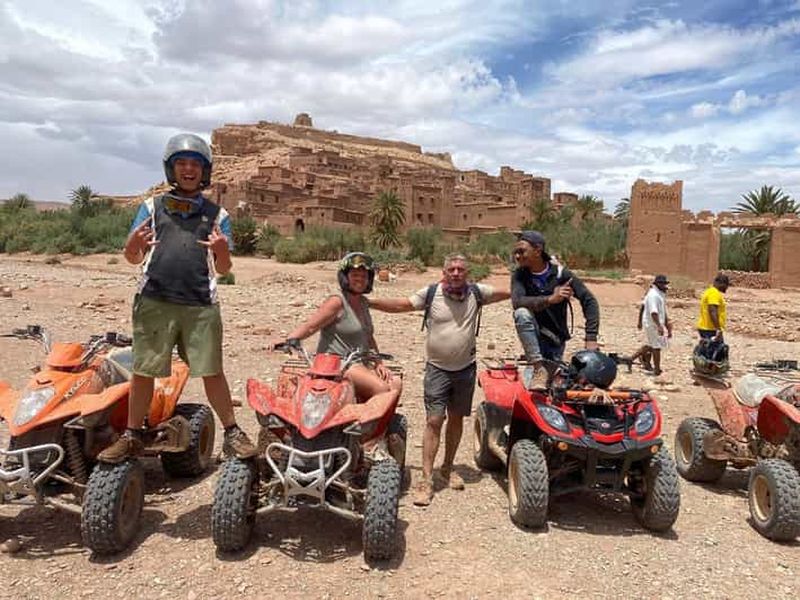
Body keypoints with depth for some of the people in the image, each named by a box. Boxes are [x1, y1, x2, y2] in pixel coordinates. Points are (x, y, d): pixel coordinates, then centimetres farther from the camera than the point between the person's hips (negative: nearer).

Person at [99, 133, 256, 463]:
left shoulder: (216, 214, 13)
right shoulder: (152, 207, 13)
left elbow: (223, 269, 10)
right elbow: (132, 259, 12)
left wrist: (222, 250, -12)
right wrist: (133, 244, -11)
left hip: (201, 305, 0)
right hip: (154, 302, 1)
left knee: (212, 372, 0)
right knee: (143, 371, 5)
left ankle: (232, 434, 13)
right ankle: (132, 436, 21)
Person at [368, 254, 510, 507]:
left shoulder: (477, 292, -4)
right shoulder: (430, 293, -9)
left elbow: (507, 293, 7)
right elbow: (400, 305, -5)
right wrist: (367, 301, -14)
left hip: (466, 368, 3)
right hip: (437, 368, -2)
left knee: (456, 418, 15)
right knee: (434, 421, -7)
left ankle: (448, 467, 34)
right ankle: (426, 480, 0)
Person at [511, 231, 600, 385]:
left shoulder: (560, 273, -11)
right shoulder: (519, 275, -9)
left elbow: (589, 300, -11)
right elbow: (517, 301, -27)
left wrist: (591, 338, -19)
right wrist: (550, 299, -41)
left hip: (555, 339, 0)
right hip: (534, 335, 1)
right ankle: (538, 369, -27)